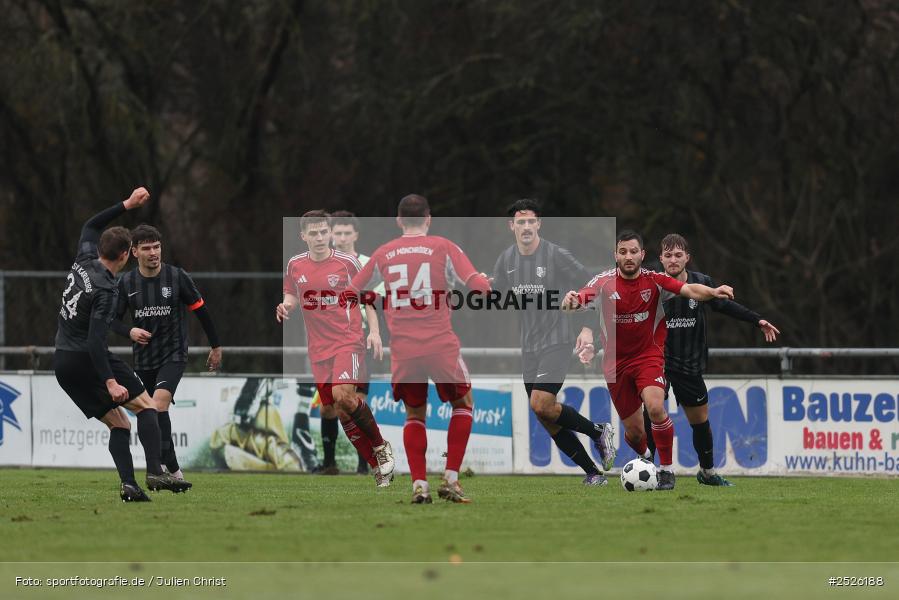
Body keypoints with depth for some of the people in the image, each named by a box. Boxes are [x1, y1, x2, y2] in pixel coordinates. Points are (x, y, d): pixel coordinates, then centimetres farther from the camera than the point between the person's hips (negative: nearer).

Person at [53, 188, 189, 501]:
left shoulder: (84, 262, 4)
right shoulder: (105, 290, -19)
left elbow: (90, 226, 26)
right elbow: (95, 340, -26)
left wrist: (126, 205, 24)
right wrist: (110, 382, -29)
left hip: (63, 364, 8)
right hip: (87, 359, -8)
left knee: (118, 423, 8)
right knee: (145, 405, -1)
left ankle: (128, 484, -9)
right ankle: (155, 472, -18)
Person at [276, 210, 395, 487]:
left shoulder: (347, 263, -5)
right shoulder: (295, 266, 3)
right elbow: (292, 295, 18)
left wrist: (374, 330, -2)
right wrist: (285, 307, -5)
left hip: (348, 341, -4)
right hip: (319, 348, 4)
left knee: (343, 396, -25)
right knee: (341, 412, 1)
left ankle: (380, 446, -4)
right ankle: (378, 466, 12)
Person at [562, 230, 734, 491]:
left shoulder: (654, 281, -9)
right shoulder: (605, 282, -10)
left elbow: (690, 290, -20)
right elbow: (581, 298, -26)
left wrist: (712, 292, -41)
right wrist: (571, 301, -51)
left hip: (648, 356, -1)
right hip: (616, 361, 1)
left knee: (655, 408, -27)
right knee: (633, 430, 6)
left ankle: (667, 470, -12)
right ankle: (644, 458, 41)